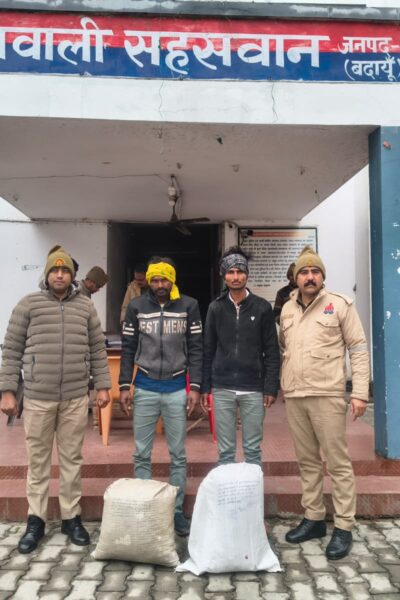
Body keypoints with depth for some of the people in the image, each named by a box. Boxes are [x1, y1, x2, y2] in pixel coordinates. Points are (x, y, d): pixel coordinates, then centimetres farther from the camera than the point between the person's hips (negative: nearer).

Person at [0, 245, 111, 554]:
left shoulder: (85, 306, 7)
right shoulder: (28, 304, 2)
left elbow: (98, 350, 10)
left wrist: (103, 385, 4)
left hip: (75, 398, 1)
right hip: (38, 397, -1)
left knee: (72, 459, 10)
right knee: (38, 460, 9)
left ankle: (71, 517, 24)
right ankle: (36, 520, 23)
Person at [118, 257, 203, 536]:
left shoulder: (189, 306, -2)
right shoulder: (136, 306, 1)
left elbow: (196, 349, 0)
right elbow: (129, 348, 4)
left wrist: (195, 387, -6)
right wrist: (125, 386, -1)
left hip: (177, 389, -1)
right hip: (145, 388, 1)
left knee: (178, 455, 9)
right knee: (142, 454, 9)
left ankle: (177, 510, 22)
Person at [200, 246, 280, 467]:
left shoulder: (262, 307, -1)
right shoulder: (216, 308, 4)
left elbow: (272, 351, 0)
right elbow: (208, 350, 7)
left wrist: (271, 387, -5)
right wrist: (205, 387, 4)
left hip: (253, 390, -1)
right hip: (222, 390, 1)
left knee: (253, 450, 9)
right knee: (225, 451, 10)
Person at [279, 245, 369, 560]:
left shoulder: (340, 304, -3)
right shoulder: (287, 310, 10)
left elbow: (359, 349, -4)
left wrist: (360, 392, -9)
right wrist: (277, 384, 14)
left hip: (328, 395, -5)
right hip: (294, 396, 5)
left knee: (338, 462, 2)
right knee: (308, 461, 14)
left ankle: (344, 527, 14)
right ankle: (314, 518, 27)